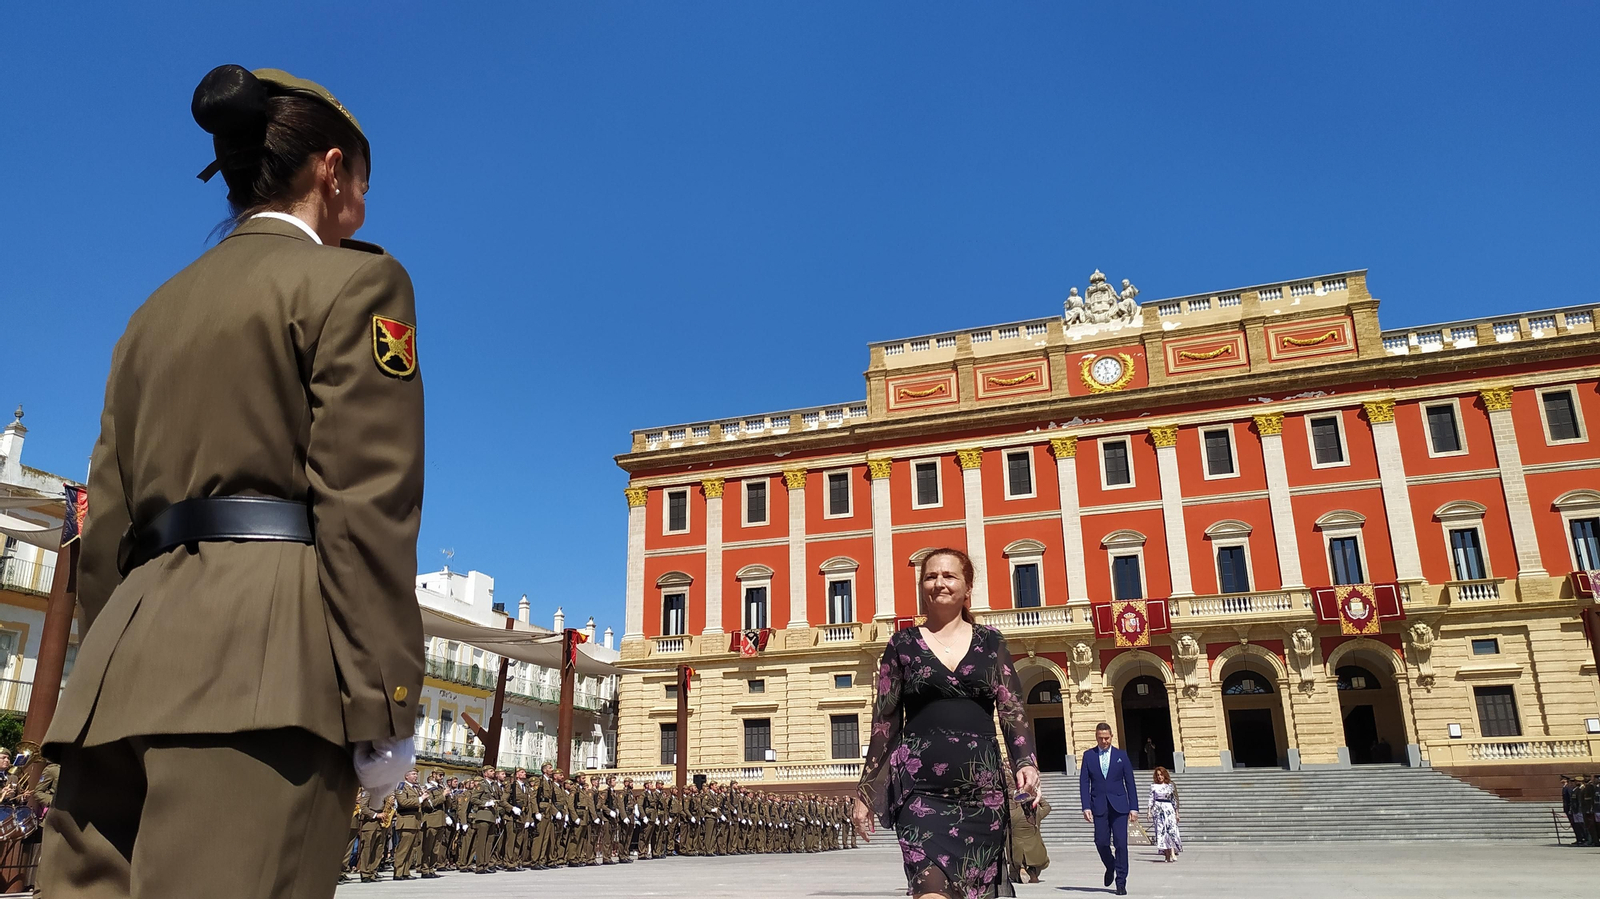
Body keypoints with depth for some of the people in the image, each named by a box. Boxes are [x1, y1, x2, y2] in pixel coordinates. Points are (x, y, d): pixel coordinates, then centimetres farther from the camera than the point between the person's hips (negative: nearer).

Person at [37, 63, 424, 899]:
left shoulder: (156, 311, 24)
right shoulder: (353, 281, 2)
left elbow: (106, 524, 21)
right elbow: (366, 506, -10)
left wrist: (114, 685, 23)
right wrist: (382, 709, -11)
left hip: (127, 665, 8)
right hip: (265, 659, -7)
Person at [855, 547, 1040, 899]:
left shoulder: (990, 642, 10)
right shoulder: (903, 644, 6)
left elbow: (1012, 709, 5)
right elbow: (884, 721, 7)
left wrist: (1026, 763, -14)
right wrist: (866, 792, 4)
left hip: (983, 792, 2)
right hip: (922, 791, -2)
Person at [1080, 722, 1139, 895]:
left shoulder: (1121, 755, 6)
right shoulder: (1088, 755, 6)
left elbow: (1130, 783, 6)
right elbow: (1084, 782, 2)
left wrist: (1134, 808, 0)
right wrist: (1086, 807, -7)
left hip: (1119, 805, 0)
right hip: (1098, 806, 1)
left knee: (1121, 843, -5)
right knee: (1101, 842, -3)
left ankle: (1121, 882, 4)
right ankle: (1110, 867, 28)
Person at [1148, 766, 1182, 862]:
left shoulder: (1170, 786, 8)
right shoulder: (1154, 786, 8)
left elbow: (1174, 800, 12)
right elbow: (1151, 799, 7)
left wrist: (1177, 813, 12)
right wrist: (1149, 811, -1)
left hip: (1169, 809, 0)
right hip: (1158, 809, 0)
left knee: (1172, 830, -13)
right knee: (1161, 831, -4)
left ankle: (1173, 853, -17)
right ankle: (1167, 855, -1)